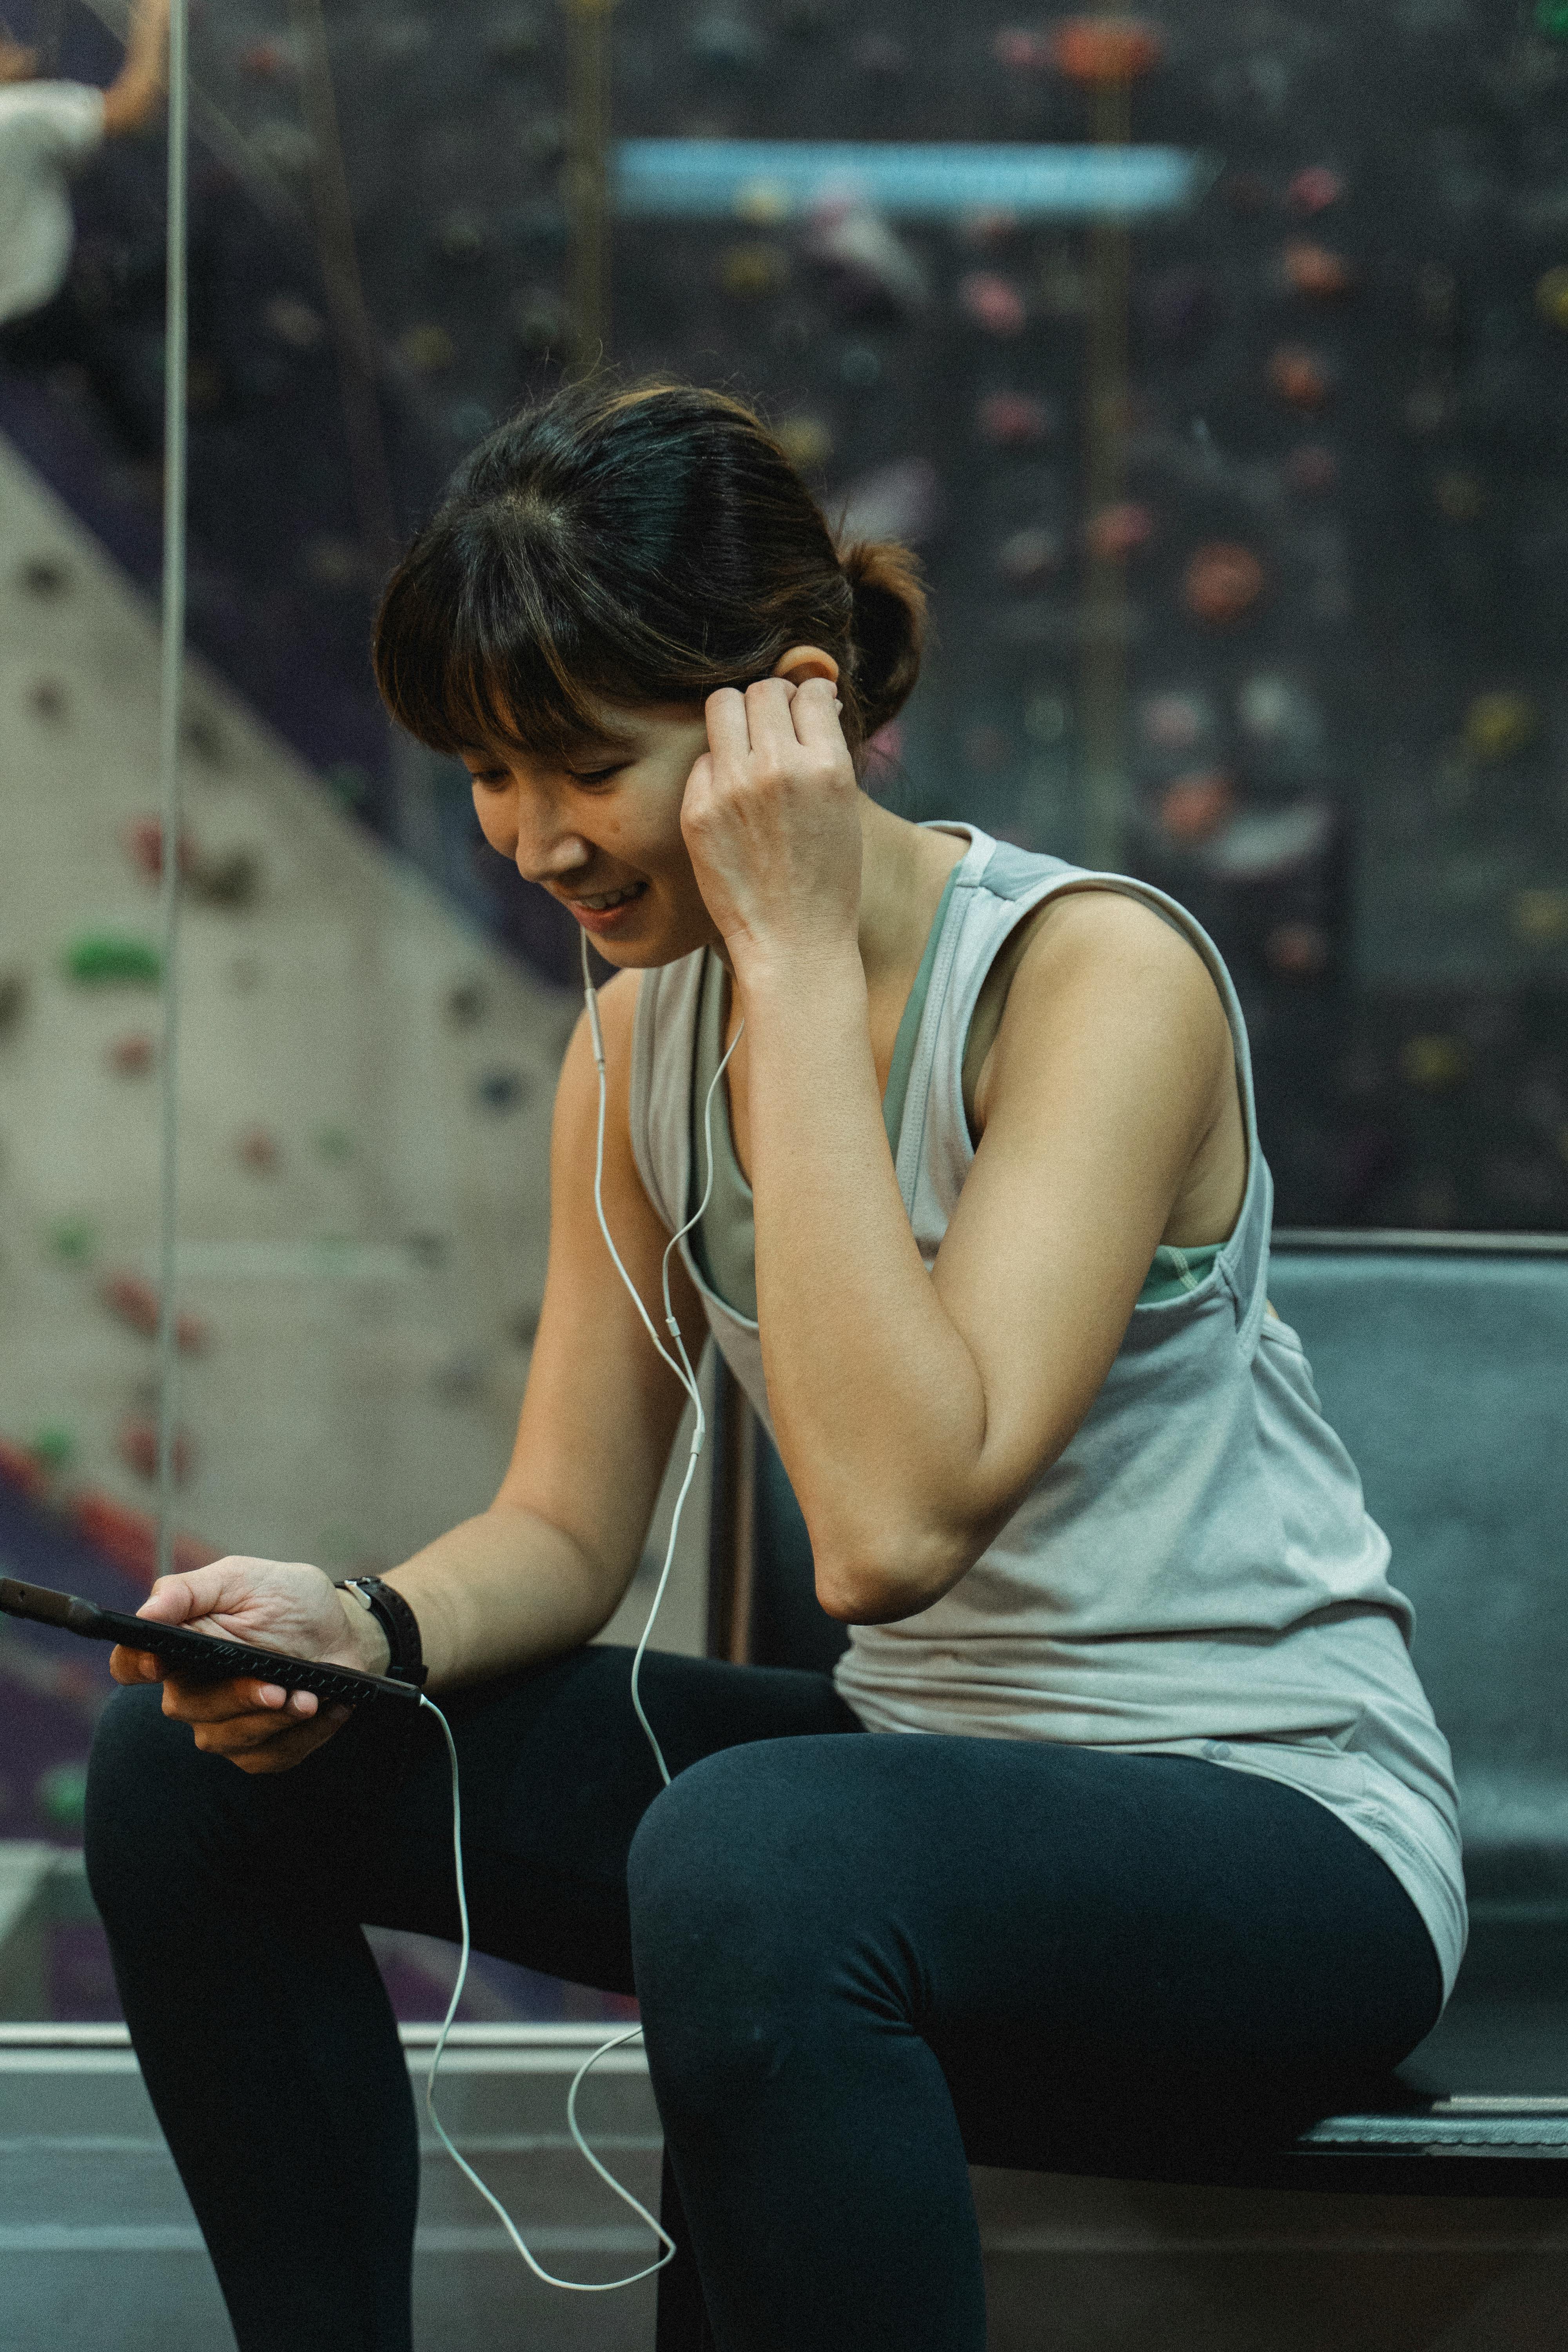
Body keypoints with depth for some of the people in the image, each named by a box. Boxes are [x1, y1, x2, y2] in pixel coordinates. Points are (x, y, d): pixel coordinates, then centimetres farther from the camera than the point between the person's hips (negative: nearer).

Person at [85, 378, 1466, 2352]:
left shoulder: (1096, 972, -20)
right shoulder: (641, 1037, 3)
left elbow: (894, 1520, -33)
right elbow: (566, 1528, 7)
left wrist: (799, 956, -28)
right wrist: (366, 1631, -17)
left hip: (1271, 1837, -7)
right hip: (931, 1787, 8)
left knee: (753, 1860, -38)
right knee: (194, 1761, -1)